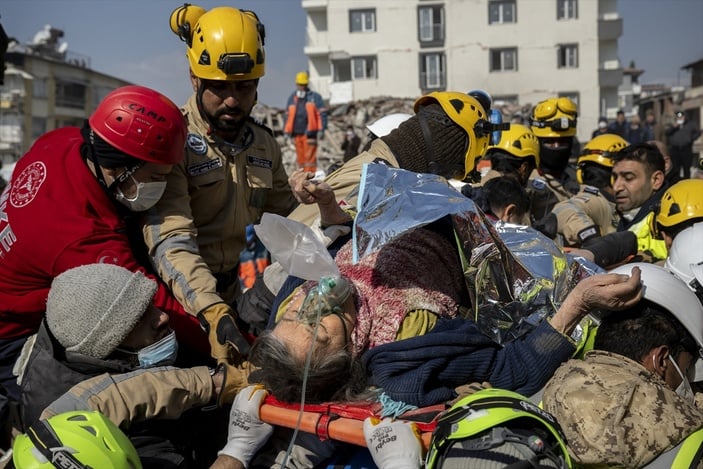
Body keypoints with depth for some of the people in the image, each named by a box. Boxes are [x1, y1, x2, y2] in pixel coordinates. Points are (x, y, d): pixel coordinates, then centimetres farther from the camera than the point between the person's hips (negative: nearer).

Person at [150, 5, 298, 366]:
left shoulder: (264, 145, 10)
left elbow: (285, 219, 20)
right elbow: (169, 241, -22)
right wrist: (212, 313, -34)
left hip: (236, 300, 5)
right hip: (179, 302, -5)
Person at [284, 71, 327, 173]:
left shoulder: (315, 97, 4)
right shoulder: (292, 98, 16)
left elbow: (322, 114, 0)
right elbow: (288, 116, 19)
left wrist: (321, 129, -10)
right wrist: (286, 131, 12)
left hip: (309, 133, -4)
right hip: (297, 133, 4)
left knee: (309, 157, -10)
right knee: (300, 158, 7)